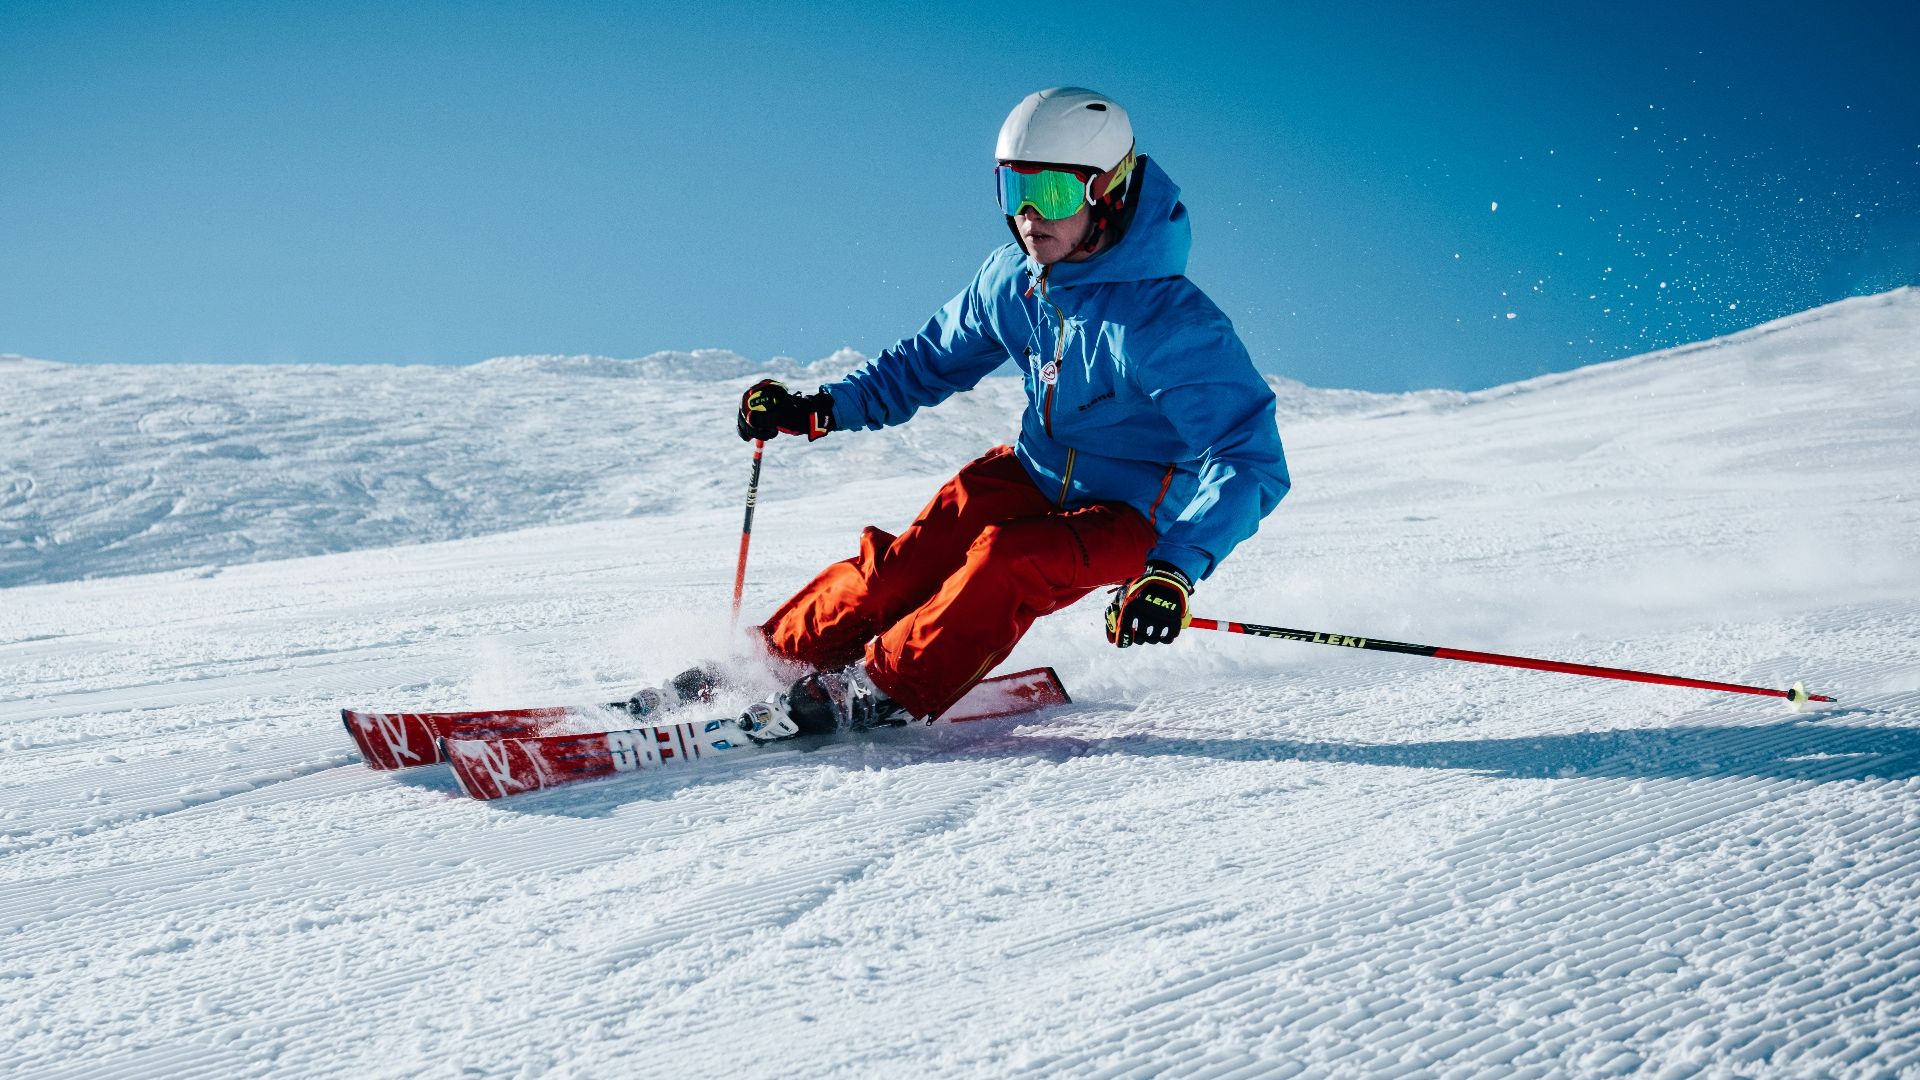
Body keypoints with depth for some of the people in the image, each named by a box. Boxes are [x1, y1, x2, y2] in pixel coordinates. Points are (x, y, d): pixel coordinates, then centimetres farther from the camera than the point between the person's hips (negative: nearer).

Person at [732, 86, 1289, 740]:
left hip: (1130, 515, -5)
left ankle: (878, 692, -20)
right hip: (1035, 473, 6)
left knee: (1006, 563, -31)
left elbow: (1248, 462, -35)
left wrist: (1178, 568, -49)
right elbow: (932, 359, 11)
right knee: (908, 565, -15)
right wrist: (823, 408, -1)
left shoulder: (1168, 322, -29)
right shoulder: (1012, 279, -8)